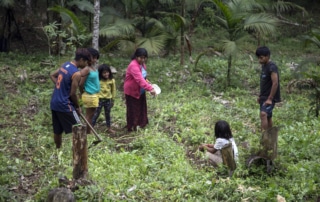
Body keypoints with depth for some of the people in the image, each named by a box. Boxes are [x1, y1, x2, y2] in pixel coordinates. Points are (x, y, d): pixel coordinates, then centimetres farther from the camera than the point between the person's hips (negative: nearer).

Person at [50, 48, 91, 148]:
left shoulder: (65, 65, 7)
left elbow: (52, 75, 20)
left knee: (57, 130, 17)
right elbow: (73, 94, -15)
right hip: (64, 105, -8)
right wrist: (78, 107, 0)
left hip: (54, 103, 9)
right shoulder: (76, 73, -18)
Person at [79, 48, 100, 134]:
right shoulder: (86, 69, -18)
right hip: (89, 95, -9)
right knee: (89, 115, -1)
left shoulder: (93, 67, 9)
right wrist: (82, 93, -3)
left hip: (94, 95, 9)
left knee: (91, 115, 15)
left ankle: (89, 132, 23)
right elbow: (81, 84, -18)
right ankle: (86, 133, 6)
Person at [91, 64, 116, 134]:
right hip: (99, 99, -3)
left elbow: (113, 90, 6)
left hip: (108, 99, 3)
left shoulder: (112, 80, -4)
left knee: (107, 114, 15)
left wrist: (113, 100, 9)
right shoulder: (98, 80, -13)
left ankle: (109, 128, 25)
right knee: (96, 114, -2)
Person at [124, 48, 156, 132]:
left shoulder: (142, 64, 2)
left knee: (141, 108, 19)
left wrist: (147, 84, -1)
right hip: (132, 91, -9)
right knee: (133, 110, 2)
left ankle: (140, 124, 34)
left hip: (140, 91, 9)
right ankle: (132, 127, 14)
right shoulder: (133, 66, -30)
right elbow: (140, 79, -41)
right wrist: (150, 88, -49)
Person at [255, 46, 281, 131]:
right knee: (268, 117, 16)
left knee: (263, 114, -27)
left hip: (270, 97, -10)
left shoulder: (272, 67, -17)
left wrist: (270, 98, -23)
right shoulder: (264, 66, 12)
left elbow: (275, 83, -22)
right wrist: (260, 96, 18)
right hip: (264, 97, 10)